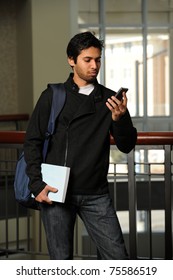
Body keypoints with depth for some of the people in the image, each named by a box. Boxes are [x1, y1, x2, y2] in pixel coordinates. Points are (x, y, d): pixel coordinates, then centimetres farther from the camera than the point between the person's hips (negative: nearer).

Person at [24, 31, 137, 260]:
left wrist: (120, 119, -16)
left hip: (96, 194, 1)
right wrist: (37, 184, -8)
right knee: (61, 260, 4)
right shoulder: (53, 97, 3)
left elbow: (126, 146, 4)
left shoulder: (109, 99, 7)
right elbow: (33, 141, 2)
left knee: (117, 257, -5)